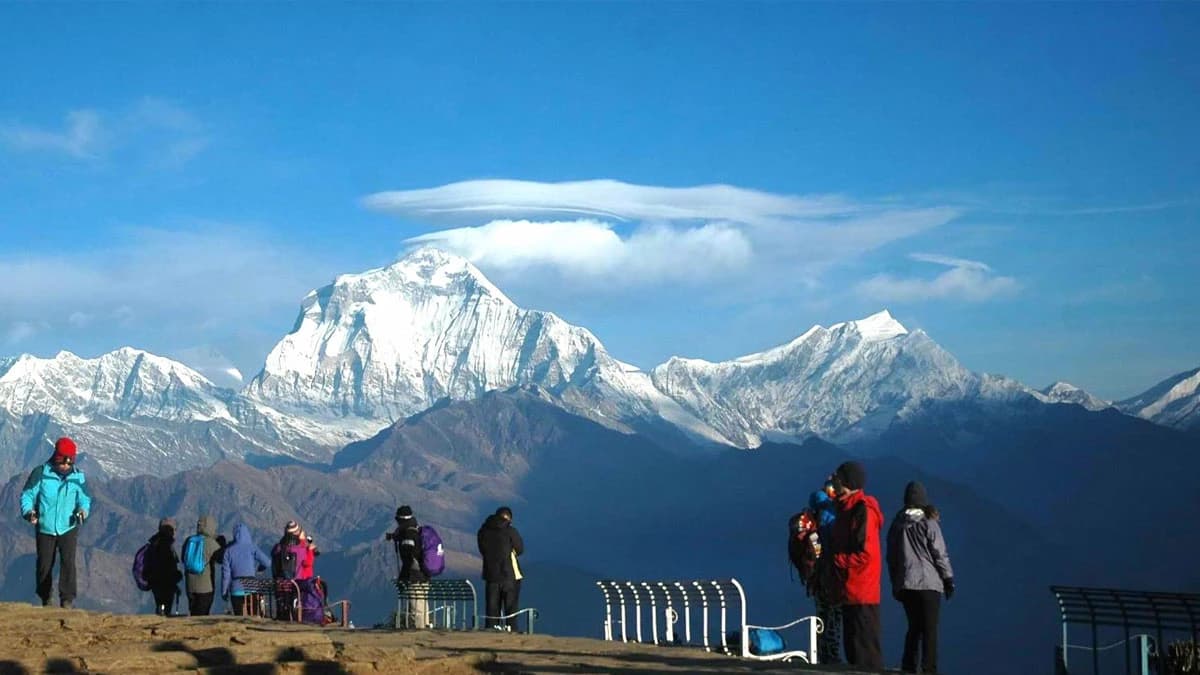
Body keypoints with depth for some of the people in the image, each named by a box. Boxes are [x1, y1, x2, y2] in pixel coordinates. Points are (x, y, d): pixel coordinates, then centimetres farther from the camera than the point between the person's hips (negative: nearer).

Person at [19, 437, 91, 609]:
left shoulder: (78, 477, -2)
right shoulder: (41, 473, -8)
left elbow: (84, 498, 7)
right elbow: (27, 495, -4)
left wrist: (83, 509, -15)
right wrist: (28, 511, -22)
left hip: (68, 528, 0)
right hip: (45, 528, 0)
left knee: (68, 562, -15)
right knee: (44, 565, 8)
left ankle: (67, 599, -10)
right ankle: (45, 599, 26)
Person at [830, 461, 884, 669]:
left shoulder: (863, 510, -13)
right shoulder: (847, 508, 17)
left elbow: (864, 555, -19)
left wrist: (832, 559, -15)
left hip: (861, 595, -10)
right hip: (850, 593, 10)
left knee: (865, 653, -7)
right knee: (853, 649, 14)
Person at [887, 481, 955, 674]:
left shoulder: (897, 524, 4)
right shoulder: (929, 523, -8)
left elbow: (891, 556, 10)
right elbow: (940, 554, -7)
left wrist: (895, 583, 18)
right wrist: (948, 579, 3)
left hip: (904, 584, 4)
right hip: (929, 583, -4)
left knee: (914, 627, 15)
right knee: (930, 629, -1)